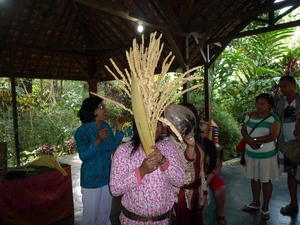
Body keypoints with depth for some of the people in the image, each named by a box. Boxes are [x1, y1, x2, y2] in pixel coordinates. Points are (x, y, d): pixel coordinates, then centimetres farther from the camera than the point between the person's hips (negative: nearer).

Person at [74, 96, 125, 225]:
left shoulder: (106, 126, 0)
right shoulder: (82, 131, -17)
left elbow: (114, 147, 3)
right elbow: (83, 156, -23)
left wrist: (119, 130, -7)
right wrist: (98, 141, -34)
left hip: (107, 176, 6)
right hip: (91, 178, -5)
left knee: (105, 212, 22)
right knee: (91, 213, 11)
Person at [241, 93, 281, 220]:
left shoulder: (273, 119, -13)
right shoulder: (250, 116, 3)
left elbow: (273, 136, -21)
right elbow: (243, 130, 1)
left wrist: (254, 139, -20)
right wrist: (250, 141, -18)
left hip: (266, 155, -4)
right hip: (250, 153, 5)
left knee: (266, 180, 9)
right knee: (254, 178, 17)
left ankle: (265, 207, 25)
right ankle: (255, 203, 34)